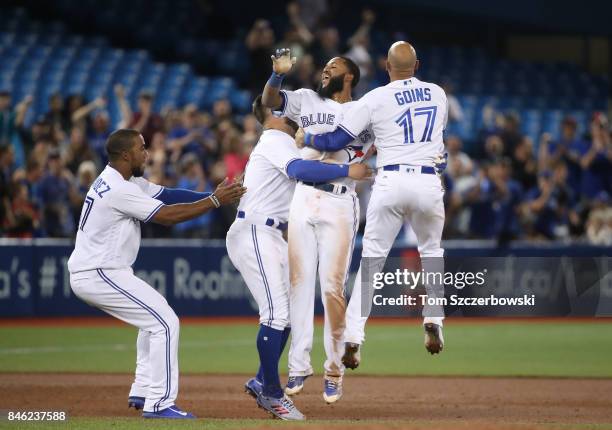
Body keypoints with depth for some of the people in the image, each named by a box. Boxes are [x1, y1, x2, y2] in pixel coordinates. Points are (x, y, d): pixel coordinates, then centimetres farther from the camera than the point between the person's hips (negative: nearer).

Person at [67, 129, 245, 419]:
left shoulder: (127, 181, 13)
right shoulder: (119, 190, -20)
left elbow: (167, 195, 8)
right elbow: (167, 216, -21)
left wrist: (213, 195, -4)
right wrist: (215, 201, -17)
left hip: (88, 273, 11)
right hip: (99, 275, -11)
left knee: (155, 318, 23)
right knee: (165, 322, -11)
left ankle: (142, 392, 24)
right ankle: (158, 404, -11)